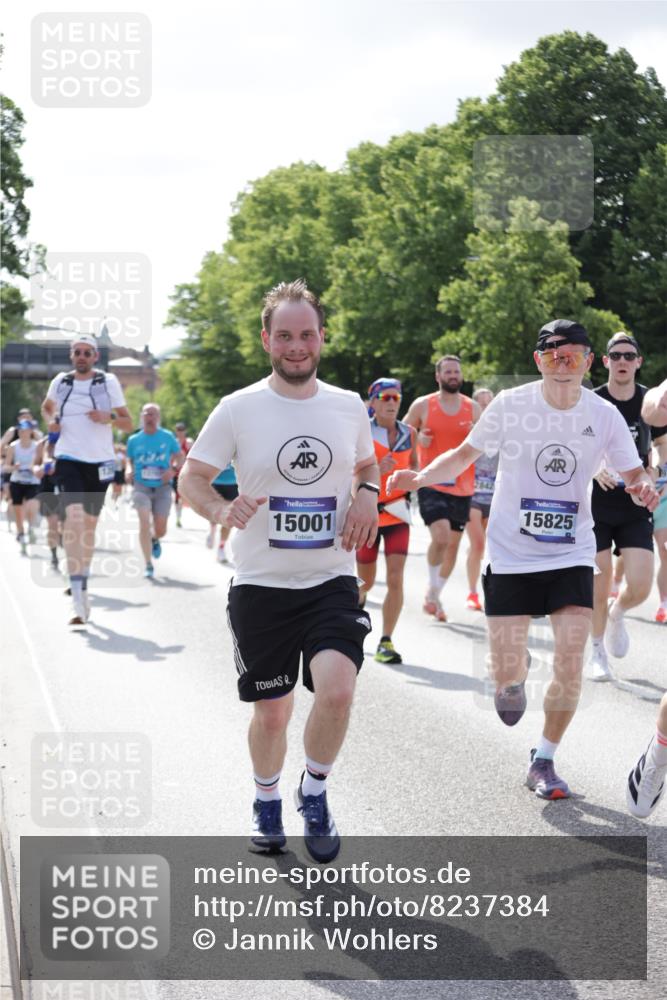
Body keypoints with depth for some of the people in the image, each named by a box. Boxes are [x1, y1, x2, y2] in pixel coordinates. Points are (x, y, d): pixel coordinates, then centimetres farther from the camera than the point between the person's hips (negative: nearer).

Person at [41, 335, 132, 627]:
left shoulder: (108, 382, 1)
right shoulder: (60, 381, 6)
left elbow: (128, 423, 4)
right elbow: (47, 407, 26)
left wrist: (108, 418, -17)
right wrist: (50, 421, 4)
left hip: (99, 461, 1)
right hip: (68, 459, -1)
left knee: (90, 524, 11)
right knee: (73, 516, -20)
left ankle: (82, 583, 33)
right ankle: (77, 596, -26)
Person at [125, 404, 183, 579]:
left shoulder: (168, 437, 2)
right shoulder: (134, 440, 5)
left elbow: (179, 456, 9)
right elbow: (129, 459, 16)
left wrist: (173, 469, -11)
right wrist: (129, 470, -6)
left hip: (162, 487, 0)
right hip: (141, 485, 0)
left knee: (160, 530, 2)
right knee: (144, 522, -19)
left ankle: (155, 539, 43)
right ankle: (148, 565, -12)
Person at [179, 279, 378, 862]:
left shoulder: (349, 407, 4)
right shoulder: (239, 409, -5)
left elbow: (368, 465, 21)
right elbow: (192, 478, 0)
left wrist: (367, 495, -2)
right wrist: (221, 510, -22)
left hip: (332, 582, 1)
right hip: (261, 585, -1)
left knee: (337, 690, -21)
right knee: (272, 712, 8)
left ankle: (315, 794, 5)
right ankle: (267, 802, 37)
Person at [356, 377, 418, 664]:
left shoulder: (409, 433, 4)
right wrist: (377, 470, -26)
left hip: (397, 513, 2)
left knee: (396, 580, -11)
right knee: (366, 581, 11)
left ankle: (385, 643, -6)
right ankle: (357, 598, 47)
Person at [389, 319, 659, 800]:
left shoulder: (604, 415, -5)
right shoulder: (510, 404, -9)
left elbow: (634, 473, 4)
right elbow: (466, 454, 3)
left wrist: (644, 487, -19)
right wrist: (421, 476, -13)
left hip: (572, 553, 1)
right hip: (511, 555, -1)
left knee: (570, 665, -10)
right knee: (505, 673, -3)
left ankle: (543, 762, 12)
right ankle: (517, 674, 37)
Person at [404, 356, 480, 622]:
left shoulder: (473, 408, 7)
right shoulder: (422, 405, 1)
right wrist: (418, 438, -12)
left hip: (462, 487, 4)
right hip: (431, 484, -4)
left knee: (453, 544, 9)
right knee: (441, 536, -22)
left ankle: (434, 596, 26)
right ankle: (433, 590, -1)